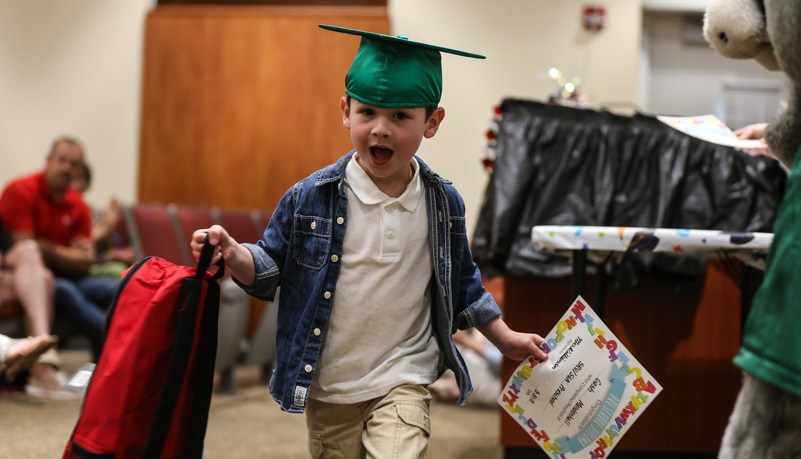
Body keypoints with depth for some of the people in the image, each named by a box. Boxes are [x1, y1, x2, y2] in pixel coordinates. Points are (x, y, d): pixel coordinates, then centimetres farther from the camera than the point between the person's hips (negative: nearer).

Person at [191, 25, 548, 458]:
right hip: (327, 388, 1)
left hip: (402, 382, 0)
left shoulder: (444, 203, -2)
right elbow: (270, 268, 0)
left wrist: (505, 339, 15)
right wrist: (233, 255, -21)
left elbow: (461, 281, 12)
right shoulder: (309, 198, -8)